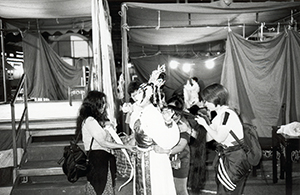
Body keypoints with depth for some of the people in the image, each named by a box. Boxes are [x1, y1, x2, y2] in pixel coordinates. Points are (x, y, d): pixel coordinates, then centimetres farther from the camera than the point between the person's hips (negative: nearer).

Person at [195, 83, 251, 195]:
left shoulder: (227, 114, -19)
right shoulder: (219, 116, 11)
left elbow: (219, 138, -20)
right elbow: (207, 138, 10)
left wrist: (204, 124, -14)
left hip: (235, 159, -9)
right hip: (225, 157, 9)